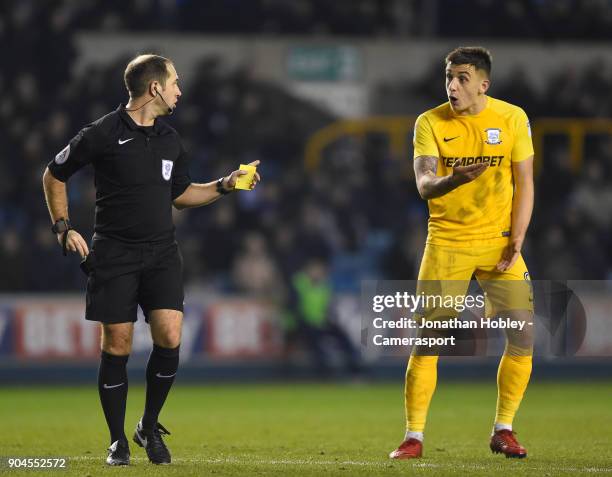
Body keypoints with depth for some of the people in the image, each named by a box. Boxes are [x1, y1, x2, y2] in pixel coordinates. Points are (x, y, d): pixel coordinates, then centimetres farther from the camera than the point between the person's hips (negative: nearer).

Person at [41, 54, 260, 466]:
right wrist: (63, 227, -2)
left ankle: (150, 428, 9)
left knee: (169, 337, -11)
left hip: (162, 253, 4)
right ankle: (118, 441, 10)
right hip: (114, 255, -4)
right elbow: (54, 175, 5)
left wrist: (224, 185, 13)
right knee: (117, 345, -3)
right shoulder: (103, 134, -6)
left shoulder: (169, 139, 11)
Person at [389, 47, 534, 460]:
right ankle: (414, 437, 3)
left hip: (498, 242, 1)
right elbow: (424, 185, -17)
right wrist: (453, 180, -39)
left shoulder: (513, 118, -3)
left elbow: (525, 184, 1)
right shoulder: (430, 123, -7)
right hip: (446, 243, -1)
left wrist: (516, 241, -8)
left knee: (524, 333, -6)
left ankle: (503, 430, 10)